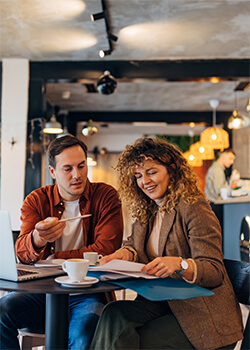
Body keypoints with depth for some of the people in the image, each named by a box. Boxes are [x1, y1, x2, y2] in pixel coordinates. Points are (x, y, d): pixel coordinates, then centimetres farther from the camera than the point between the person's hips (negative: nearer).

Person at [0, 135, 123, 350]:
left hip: (86, 294, -2)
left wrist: (53, 259, -7)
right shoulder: (36, 200, 6)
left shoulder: (106, 196, 0)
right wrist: (38, 239, -32)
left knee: (84, 330, -33)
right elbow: (21, 253, -7)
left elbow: (105, 250, -9)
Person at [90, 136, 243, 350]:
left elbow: (215, 272, -17)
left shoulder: (194, 208, -12)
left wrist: (180, 264, -37)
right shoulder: (144, 211, 11)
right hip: (162, 303, 6)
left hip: (203, 315, -6)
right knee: (114, 314, -21)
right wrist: (126, 253, -6)